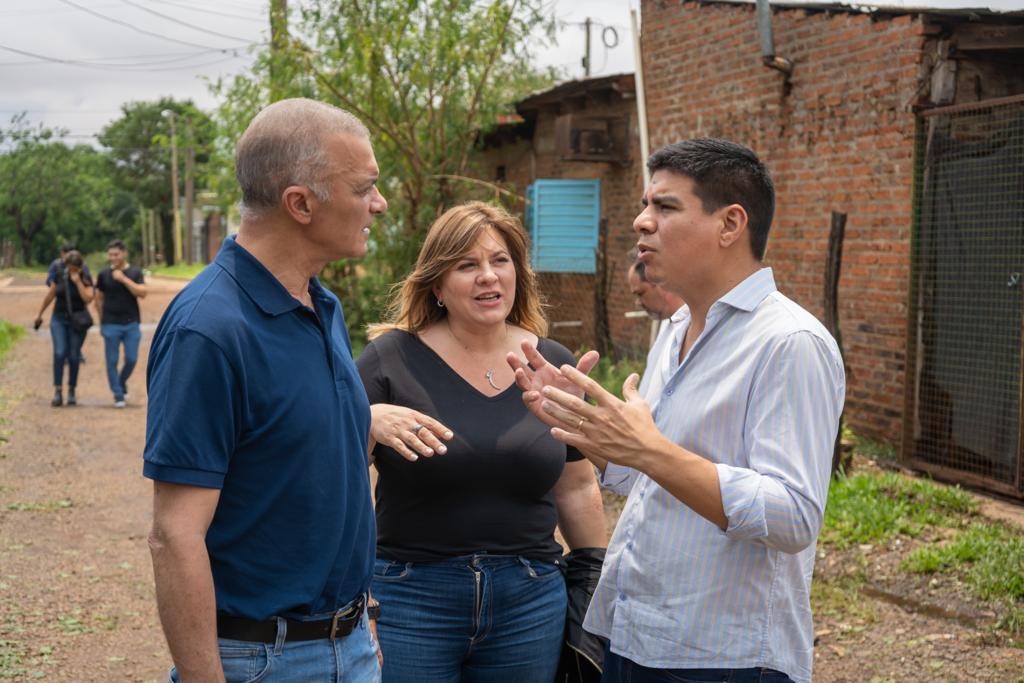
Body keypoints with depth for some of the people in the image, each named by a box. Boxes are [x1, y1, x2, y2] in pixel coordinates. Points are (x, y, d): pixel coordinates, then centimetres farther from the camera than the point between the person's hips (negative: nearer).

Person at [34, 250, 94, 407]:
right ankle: (57, 391, -14)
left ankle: (71, 392, 14)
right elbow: (50, 295, 11)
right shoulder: (59, 276, -1)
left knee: (74, 356, 1)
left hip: (77, 321, -1)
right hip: (59, 318, 1)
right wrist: (40, 314, 19)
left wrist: (77, 281, -23)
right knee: (59, 353, -13)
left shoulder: (86, 279, -6)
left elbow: (88, 298, -21)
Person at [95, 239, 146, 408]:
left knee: (131, 359, 0)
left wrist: (123, 279, -17)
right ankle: (118, 395, 8)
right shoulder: (104, 274, 4)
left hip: (131, 324, 0)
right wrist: (102, 320, 8)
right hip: (111, 324, 0)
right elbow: (99, 299, 11)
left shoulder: (135, 273, 3)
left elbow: (142, 293, -11)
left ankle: (122, 382, 27)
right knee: (112, 361, -1)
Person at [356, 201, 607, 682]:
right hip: (411, 599, -2)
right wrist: (368, 423, -26)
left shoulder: (553, 364, 4)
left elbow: (576, 488, 12)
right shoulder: (391, 357, -5)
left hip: (530, 601, 3)